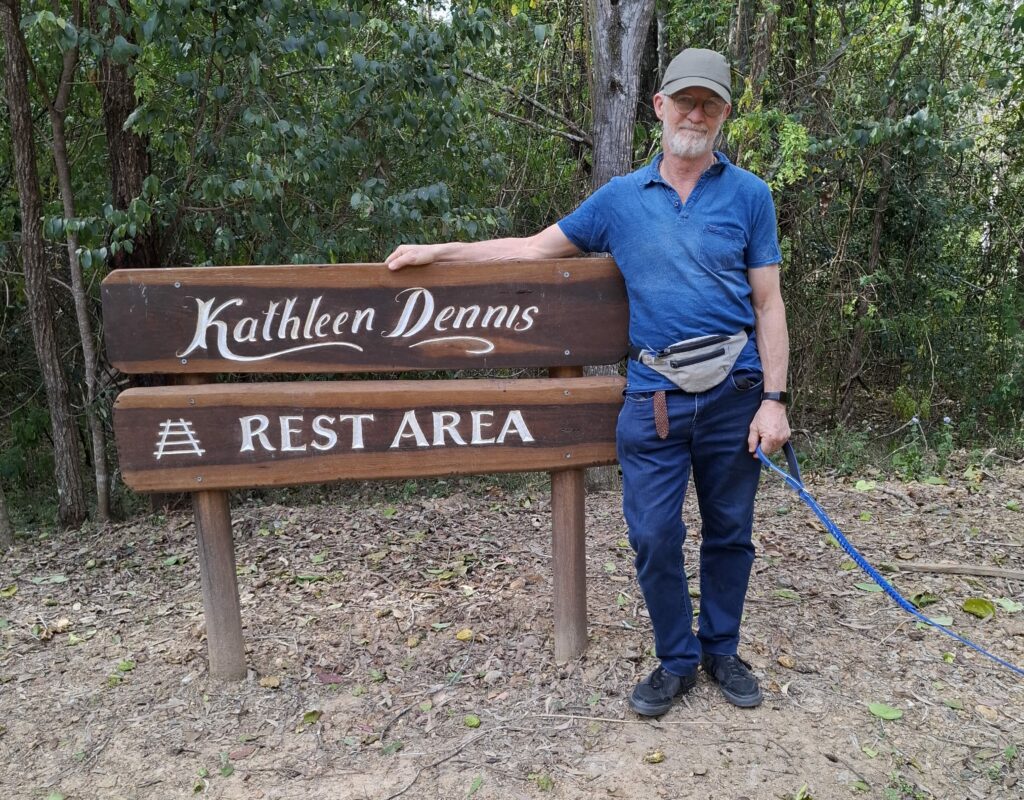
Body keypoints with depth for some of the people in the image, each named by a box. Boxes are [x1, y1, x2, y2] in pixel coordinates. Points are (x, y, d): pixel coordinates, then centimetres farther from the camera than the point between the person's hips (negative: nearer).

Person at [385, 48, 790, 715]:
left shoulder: (749, 194, 4)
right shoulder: (621, 198, 9)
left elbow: (768, 304, 1)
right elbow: (533, 249, 12)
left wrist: (774, 399, -7)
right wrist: (436, 252, 9)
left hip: (735, 393, 0)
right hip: (655, 395, 1)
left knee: (730, 533, 11)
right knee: (655, 538, 2)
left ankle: (722, 650, 33)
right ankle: (677, 660, 24)